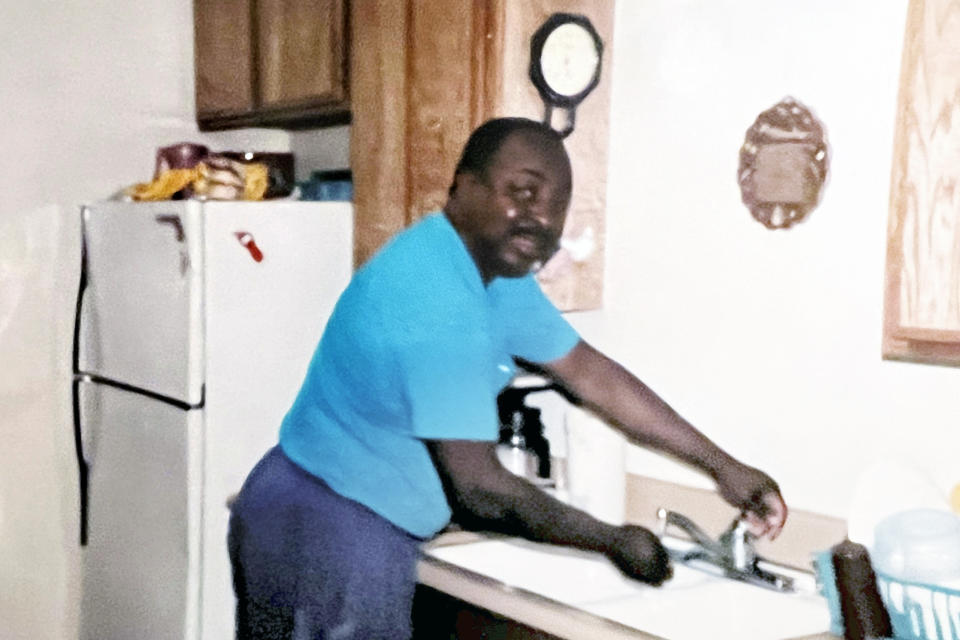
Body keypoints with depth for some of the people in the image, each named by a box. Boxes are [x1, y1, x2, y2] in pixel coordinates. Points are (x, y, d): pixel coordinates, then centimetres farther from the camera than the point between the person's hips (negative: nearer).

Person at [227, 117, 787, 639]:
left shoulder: (497, 264, 4)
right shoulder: (438, 300, -27)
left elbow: (590, 373, 8)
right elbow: (479, 485, -23)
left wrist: (720, 464, 7)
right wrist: (614, 542, -11)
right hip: (334, 535, -9)